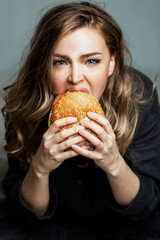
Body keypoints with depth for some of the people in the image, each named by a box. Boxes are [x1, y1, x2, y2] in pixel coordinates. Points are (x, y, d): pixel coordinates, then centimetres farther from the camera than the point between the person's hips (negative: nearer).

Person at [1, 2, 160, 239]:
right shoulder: (24, 104, -20)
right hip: (57, 220, 0)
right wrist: (39, 167, -34)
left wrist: (114, 164, -35)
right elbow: (29, 213, -14)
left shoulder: (139, 97, -22)